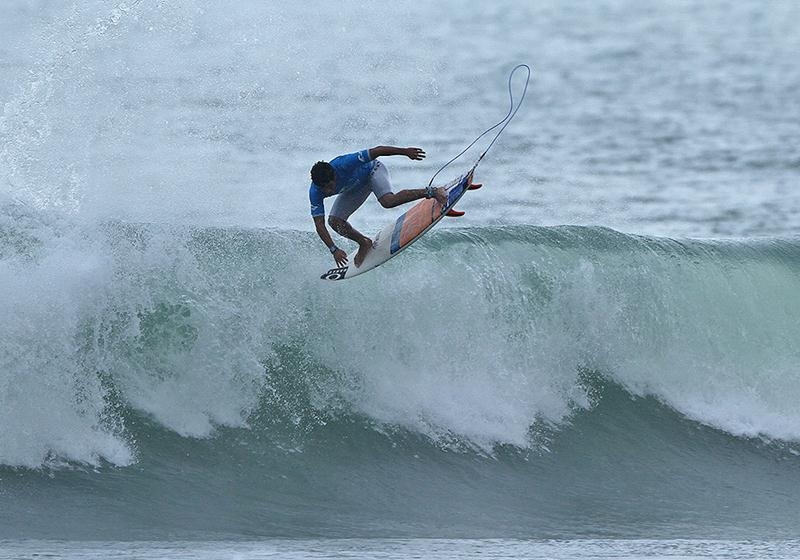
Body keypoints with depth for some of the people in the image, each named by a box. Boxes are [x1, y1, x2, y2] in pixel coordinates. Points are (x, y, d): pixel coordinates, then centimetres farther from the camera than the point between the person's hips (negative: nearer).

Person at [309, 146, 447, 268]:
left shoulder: (344, 165, -40)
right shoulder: (315, 193, -28)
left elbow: (377, 151, -32)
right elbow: (319, 225, -25)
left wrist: (406, 151, -28)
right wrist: (334, 250, -33)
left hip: (372, 171, -5)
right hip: (355, 189, 5)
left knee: (388, 201, -33)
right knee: (334, 222, -7)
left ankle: (431, 192, -24)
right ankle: (364, 244, 16)